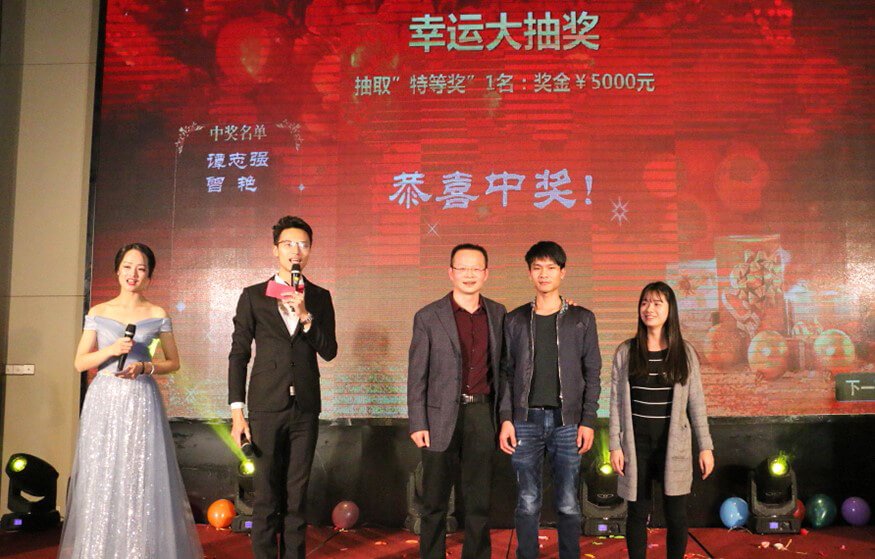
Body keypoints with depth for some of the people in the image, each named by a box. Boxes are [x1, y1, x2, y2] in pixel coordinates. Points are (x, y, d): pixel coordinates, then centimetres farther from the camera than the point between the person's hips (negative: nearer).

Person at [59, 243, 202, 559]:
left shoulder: (158, 315, 3)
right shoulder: (98, 313, 6)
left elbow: (173, 363, 8)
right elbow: (80, 362, 4)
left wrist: (143, 368, -10)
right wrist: (111, 349, -13)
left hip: (141, 402, -1)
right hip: (104, 401, 1)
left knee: (141, 480, -1)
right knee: (101, 480, 3)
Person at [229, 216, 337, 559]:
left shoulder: (319, 298, 7)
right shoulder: (253, 296, 2)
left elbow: (329, 352, 0)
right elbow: (238, 356, 1)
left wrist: (306, 316, -15)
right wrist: (237, 412, -4)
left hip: (306, 408, 2)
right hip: (266, 407, -2)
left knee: (297, 495, 9)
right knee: (266, 497, 3)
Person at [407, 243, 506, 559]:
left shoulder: (497, 314, 6)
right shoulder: (428, 317, -3)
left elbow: (499, 365, 11)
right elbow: (417, 375, -3)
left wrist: (503, 415, 6)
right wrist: (417, 424, -7)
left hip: (482, 413, 3)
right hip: (442, 417, -2)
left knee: (479, 500, 11)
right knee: (435, 501, 8)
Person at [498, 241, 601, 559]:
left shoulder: (582, 319, 6)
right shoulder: (515, 320, 8)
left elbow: (592, 373, 5)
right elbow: (506, 373, 8)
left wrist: (588, 421, -3)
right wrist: (506, 419, -1)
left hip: (567, 422, 0)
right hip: (526, 421, 1)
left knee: (569, 505, 5)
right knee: (527, 503, 5)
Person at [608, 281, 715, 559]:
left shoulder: (684, 352, 2)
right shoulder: (626, 352, 0)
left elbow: (696, 401, 3)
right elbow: (616, 402, 1)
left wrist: (705, 446, 0)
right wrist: (615, 445, -3)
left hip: (674, 443, 0)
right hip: (636, 443, 0)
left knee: (676, 514, 4)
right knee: (638, 513, 8)